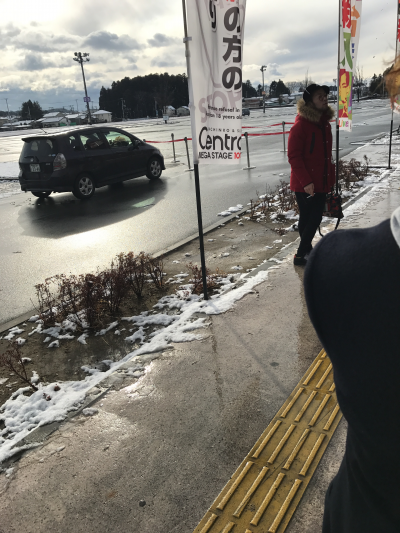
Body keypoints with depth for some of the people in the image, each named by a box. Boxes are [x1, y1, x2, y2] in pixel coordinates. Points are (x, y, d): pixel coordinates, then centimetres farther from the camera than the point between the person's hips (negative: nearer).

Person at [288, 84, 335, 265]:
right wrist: (306, 181, -22)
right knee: (308, 219, 0)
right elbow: (293, 156, -18)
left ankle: (307, 250, 28)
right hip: (304, 184, -7)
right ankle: (300, 255, 13)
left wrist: (330, 177, 14)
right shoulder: (301, 125, -15)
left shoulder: (325, 123, 10)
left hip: (321, 182, 7)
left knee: (315, 218, 13)